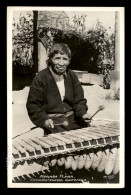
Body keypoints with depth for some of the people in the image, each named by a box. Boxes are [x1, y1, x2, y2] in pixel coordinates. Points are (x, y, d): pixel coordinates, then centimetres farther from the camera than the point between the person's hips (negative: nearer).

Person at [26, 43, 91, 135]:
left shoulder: (72, 76, 7)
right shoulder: (41, 78, -8)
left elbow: (79, 99, 9)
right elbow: (33, 105, -6)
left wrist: (83, 113, -11)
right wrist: (44, 119, -22)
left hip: (72, 119, 5)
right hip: (52, 122, -5)